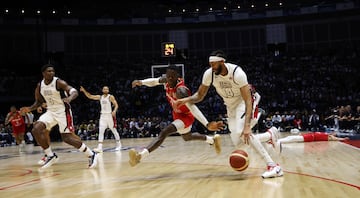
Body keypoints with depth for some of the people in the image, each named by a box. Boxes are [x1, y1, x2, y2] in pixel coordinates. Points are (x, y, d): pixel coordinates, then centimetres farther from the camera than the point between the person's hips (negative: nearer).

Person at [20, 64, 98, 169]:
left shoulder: (59, 82, -16)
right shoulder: (39, 86, 2)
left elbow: (74, 91, -27)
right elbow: (38, 102, 16)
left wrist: (69, 98, -49)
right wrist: (29, 109, -3)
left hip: (63, 111, -6)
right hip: (51, 111, 6)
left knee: (67, 137, -11)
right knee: (36, 129, -13)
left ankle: (91, 154, 3)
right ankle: (50, 156, 0)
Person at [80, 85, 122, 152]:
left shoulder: (111, 97, -6)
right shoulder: (100, 97, 9)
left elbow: (116, 105, -11)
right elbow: (90, 96, 11)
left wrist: (114, 111, -30)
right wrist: (84, 90, -2)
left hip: (110, 115, -4)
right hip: (103, 116, 4)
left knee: (114, 130, 5)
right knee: (101, 131, -7)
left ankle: (119, 145, 20)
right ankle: (100, 147, -11)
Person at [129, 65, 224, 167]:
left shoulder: (180, 90, -37)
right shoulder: (166, 80, -15)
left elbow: (193, 108, -46)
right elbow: (154, 81, 4)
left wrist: (207, 124, -55)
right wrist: (141, 82, -18)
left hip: (186, 116, -9)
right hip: (177, 114, 9)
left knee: (164, 132, -30)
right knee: (187, 137, 31)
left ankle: (140, 155, -40)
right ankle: (212, 140, 51)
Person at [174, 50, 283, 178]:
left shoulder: (237, 72, -31)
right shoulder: (209, 74, -16)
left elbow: (248, 100, -32)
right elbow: (200, 95, -3)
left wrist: (247, 125, -42)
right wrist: (185, 100, -25)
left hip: (244, 102, -6)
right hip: (231, 106, 6)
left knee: (242, 132, -32)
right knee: (237, 142, -1)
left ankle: (273, 166, -27)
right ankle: (270, 134, 22)